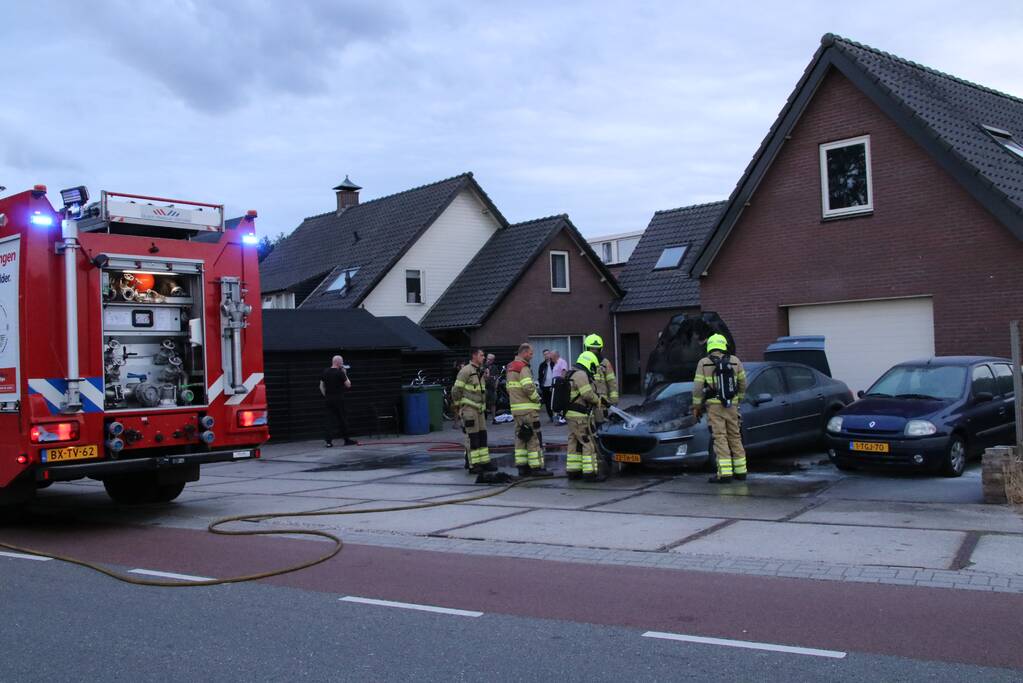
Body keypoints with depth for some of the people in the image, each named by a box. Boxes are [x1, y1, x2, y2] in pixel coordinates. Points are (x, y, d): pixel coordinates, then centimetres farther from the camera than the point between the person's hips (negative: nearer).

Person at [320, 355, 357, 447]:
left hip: (328, 399, 5)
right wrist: (345, 374, 5)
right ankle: (347, 439, 15)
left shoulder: (325, 372, 7)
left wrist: (325, 396, 15)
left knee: (329, 419, 4)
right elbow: (348, 385, -4)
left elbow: (321, 386, 9)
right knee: (342, 419, 6)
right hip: (338, 399, -5)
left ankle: (328, 440, -4)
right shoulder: (340, 373, -10)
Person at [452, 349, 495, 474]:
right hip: (468, 409, -8)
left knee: (482, 436, 8)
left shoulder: (480, 371, 14)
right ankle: (473, 465, -1)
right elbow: (456, 390, -13)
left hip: (479, 409, 8)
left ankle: (484, 462, 13)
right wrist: (458, 406, -6)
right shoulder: (466, 371, -13)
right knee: (472, 437, -6)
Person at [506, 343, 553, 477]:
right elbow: (528, 387, -23)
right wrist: (537, 398, -8)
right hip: (528, 408, -10)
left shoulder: (510, 368, 18)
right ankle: (536, 467, -6)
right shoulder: (523, 367, -14)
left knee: (521, 437, 13)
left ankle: (522, 466, 14)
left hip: (516, 408, 10)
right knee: (534, 437, -6)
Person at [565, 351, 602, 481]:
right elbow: (588, 394, -20)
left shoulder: (572, 374, 18)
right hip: (580, 416, -11)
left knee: (574, 442, 14)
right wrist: (598, 400, -3)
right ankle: (590, 473, -6)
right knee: (588, 443, -7)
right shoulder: (581, 374, -15)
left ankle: (573, 471, 18)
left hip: (571, 414, 11)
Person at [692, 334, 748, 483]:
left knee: (720, 438, -4)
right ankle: (740, 471, 18)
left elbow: (698, 387, -6)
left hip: (714, 405, -3)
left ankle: (725, 473, -9)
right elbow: (742, 384, 11)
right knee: (735, 437, 13)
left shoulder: (704, 363, -4)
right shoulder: (735, 361, 5)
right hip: (731, 406, 3)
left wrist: (696, 406, 3)